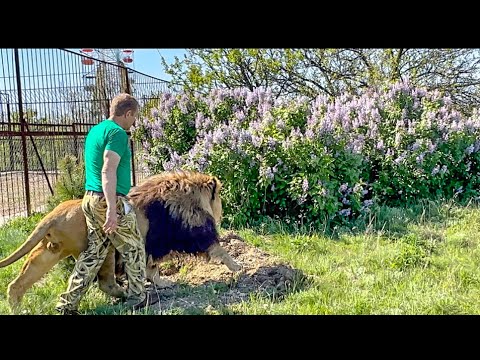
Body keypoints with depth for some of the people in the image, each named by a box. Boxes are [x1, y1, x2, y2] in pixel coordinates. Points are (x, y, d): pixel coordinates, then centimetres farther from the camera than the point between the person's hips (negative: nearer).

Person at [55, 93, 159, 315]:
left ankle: (68, 304, 16)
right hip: (109, 201, -9)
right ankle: (137, 297, 22)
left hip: (90, 199, 9)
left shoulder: (95, 130, 15)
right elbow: (108, 170, -24)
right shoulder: (117, 132, -14)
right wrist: (112, 208, -28)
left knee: (94, 252, 14)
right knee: (134, 249, 9)